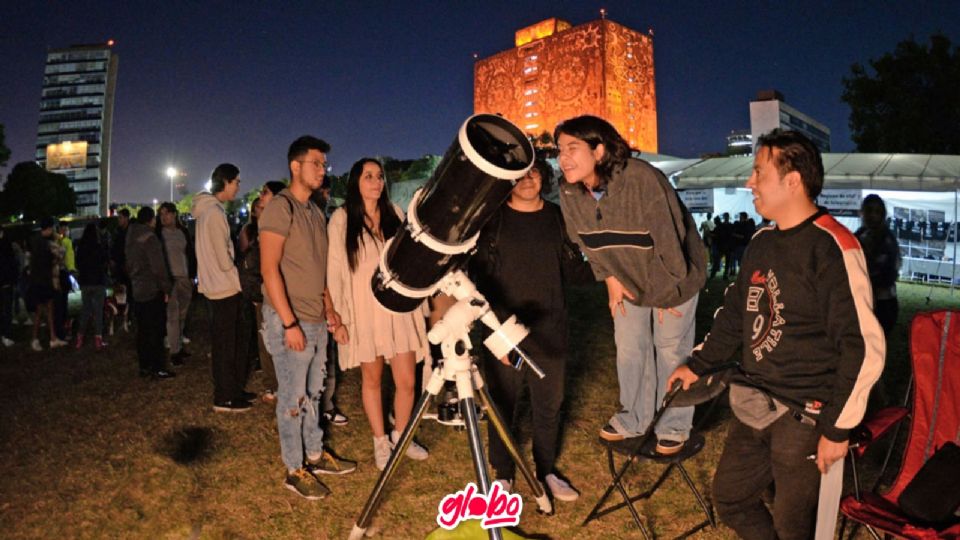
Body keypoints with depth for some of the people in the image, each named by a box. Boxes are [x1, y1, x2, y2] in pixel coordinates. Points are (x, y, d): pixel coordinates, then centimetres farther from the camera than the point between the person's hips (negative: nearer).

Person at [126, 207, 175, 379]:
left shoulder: (131, 239, 13)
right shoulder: (150, 238, -14)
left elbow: (129, 265, 19)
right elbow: (158, 267, -17)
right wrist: (166, 288, -11)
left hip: (138, 291, 9)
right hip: (153, 291, -8)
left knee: (143, 330, 13)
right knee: (156, 331, -4)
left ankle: (144, 366, 19)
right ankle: (158, 368, -1)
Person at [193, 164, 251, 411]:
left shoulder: (209, 209, 13)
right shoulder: (214, 212, -18)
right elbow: (223, 258, -19)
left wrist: (234, 278, 13)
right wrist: (237, 278, -5)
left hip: (223, 287, 10)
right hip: (225, 288, -10)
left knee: (235, 342, 16)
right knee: (225, 345, 0)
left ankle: (234, 389, 27)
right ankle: (224, 398, 10)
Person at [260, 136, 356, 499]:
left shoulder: (315, 212, 15)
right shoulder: (280, 207, -11)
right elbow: (269, 269, -18)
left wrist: (328, 307, 14)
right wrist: (290, 323, -20)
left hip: (316, 320, 8)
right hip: (290, 321, -8)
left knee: (312, 393, 17)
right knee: (293, 397, 2)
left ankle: (315, 455, 30)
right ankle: (294, 470, 14)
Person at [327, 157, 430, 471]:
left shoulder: (394, 214, 8)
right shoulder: (342, 219, -2)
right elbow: (335, 270, -4)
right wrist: (337, 318, -8)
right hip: (364, 311, -2)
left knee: (407, 380, 1)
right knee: (372, 378, 8)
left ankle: (400, 436, 24)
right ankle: (380, 442, 24)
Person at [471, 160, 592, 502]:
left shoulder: (558, 218, 7)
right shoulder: (492, 220, -3)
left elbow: (574, 272, 7)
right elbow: (482, 281, -6)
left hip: (550, 334, 3)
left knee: (549, 407, 13)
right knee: (503, 408, 7)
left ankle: (546, 471, 34)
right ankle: (503, 475, 28)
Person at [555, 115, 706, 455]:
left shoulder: (642, 179, -34)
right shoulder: (569, 194, -15)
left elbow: (670, 237, -27)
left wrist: (669, 290, -17)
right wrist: (609, 278, 1)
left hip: (674, 277, -5)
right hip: (628, 281, 6)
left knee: (671, 350, 4)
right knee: (629, 349, 13)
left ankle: (674, 427, 23)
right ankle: (633, 419, 32)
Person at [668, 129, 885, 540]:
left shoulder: (832, 248, -17)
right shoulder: (762, 242, 8)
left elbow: (864, 347, -19)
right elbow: (735, 313, 19)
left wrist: (837, 429, -16)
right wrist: (698, 364, 21)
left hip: (804, 416, -7)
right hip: (752, 407, 8)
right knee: (729, 498, 18)